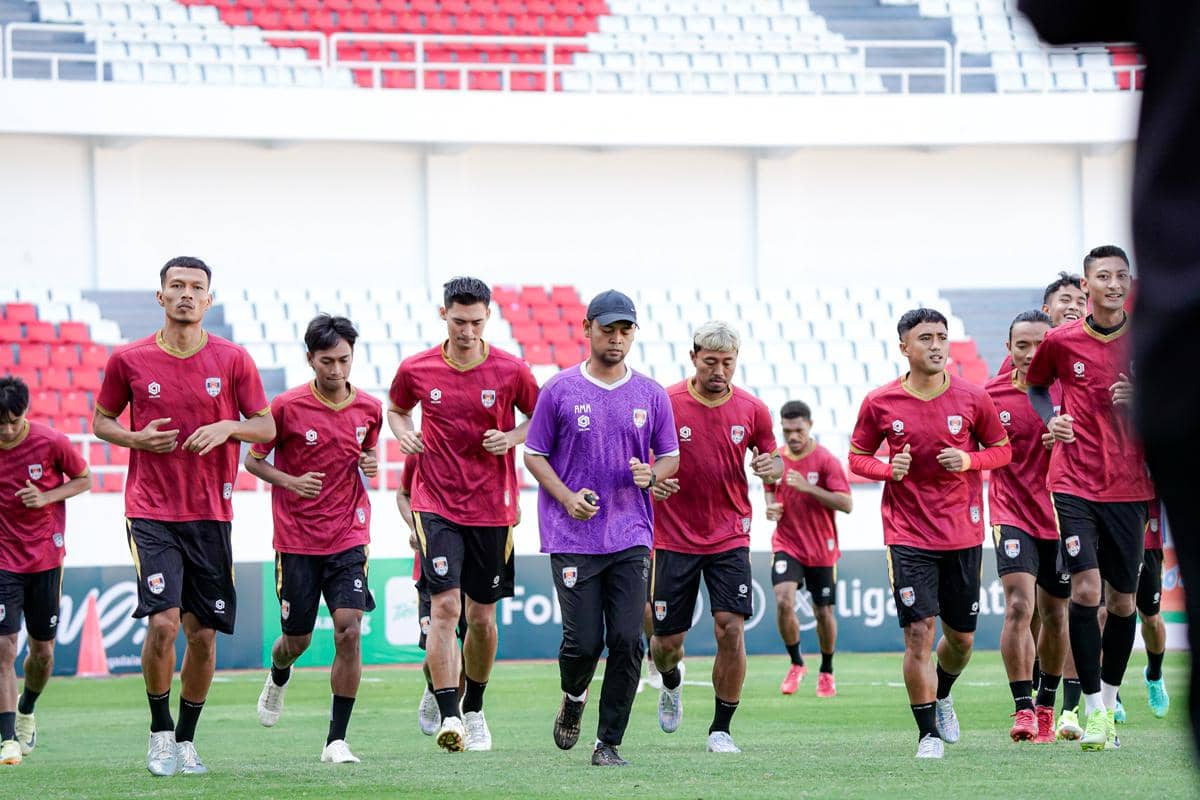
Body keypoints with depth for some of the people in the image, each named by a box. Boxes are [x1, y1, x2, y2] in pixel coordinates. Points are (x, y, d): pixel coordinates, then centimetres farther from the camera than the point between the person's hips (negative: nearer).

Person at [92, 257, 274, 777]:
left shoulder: (233, 360, 1)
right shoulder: (128, 360, 0)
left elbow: (267, 427, 7)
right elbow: (101, 421, 12)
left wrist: (228, 427, -14)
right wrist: (138, 439, -8)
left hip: (211, 514, 2)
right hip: (151, 512, -2)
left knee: (203, 633, 4)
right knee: (162, 621, -16)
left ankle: (186, 740, 19)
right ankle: (160, 734, 1)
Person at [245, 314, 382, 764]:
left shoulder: (369, 410, 2)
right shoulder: (287, 407, -7)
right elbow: (253, 460, 2)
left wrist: (371, 465, -3)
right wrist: (290, 482, -15)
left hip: (349, 537, 1)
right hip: (296, 539, -1)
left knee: (349, 631, -14)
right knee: (297, 639, 8)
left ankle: (337, 740, -8)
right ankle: (278, 677, 48)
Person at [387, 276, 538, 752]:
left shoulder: (511, 371, -3)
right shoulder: (416, 370, -1)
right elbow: (396, 408, 19)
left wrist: (512, 438, -9)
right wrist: (403, 432, -2)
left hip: (492, 509, 1)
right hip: (436, 505, -1)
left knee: (482, 617, 9)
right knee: (445, 606, -15)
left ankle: (474, 711, 28)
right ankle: (448, 717, -18)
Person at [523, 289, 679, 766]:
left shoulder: (651, 395, 8)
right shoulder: (560, 390, 1)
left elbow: (670, 456, 16)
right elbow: (534, 454, 5)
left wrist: (652, 475, -7)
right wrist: (567, 497, -11)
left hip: (631, 537, 2)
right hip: (573, 538, -2)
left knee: (627, 640, -7)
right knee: (583, 641, -6)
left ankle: (608, 742, 3)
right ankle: (573, 699, 28)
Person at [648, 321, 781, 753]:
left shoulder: (752, 410, 0)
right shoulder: (665, 404, -8)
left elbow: (771, 456, 14)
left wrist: (772, 466, -10)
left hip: (730, 538, 1)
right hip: (674, 538, -1)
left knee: (731, 629, -13)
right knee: (668, 640, 3)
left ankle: (721, 729, 0)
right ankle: (671, 683, 41)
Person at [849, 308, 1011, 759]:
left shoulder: (972, 398, -3)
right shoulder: (880, 404, -4)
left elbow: (1002, 449, 8)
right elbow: (857, 456, 7)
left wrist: (969, 460, -12)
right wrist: (889, 469, -13)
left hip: (963, 533, 2)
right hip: (908, 534, -2)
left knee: (961, 637, 10)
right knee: (918, 632, -12)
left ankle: (942, 696, 43)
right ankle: (928, 732, -2)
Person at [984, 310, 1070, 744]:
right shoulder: (992, 394, -3)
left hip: (1060, 514, 2)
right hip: (1013, 515, -2)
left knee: (1056, 615, 11)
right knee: (1019, 606, -19)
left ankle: (1046, 708, 28)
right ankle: (1023, 709, -18)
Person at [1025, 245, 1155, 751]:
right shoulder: (1061, 341, 0)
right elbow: (1036, 386, 19)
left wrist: (1141, 401, -12)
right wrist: (1052, 420, 0)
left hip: (1129, 489, 2)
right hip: (1074, 484, -2)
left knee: (1123, 599, 8)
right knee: (1085, 589, -15)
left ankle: (1109, 699, 27)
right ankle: (1093, 710, -10)